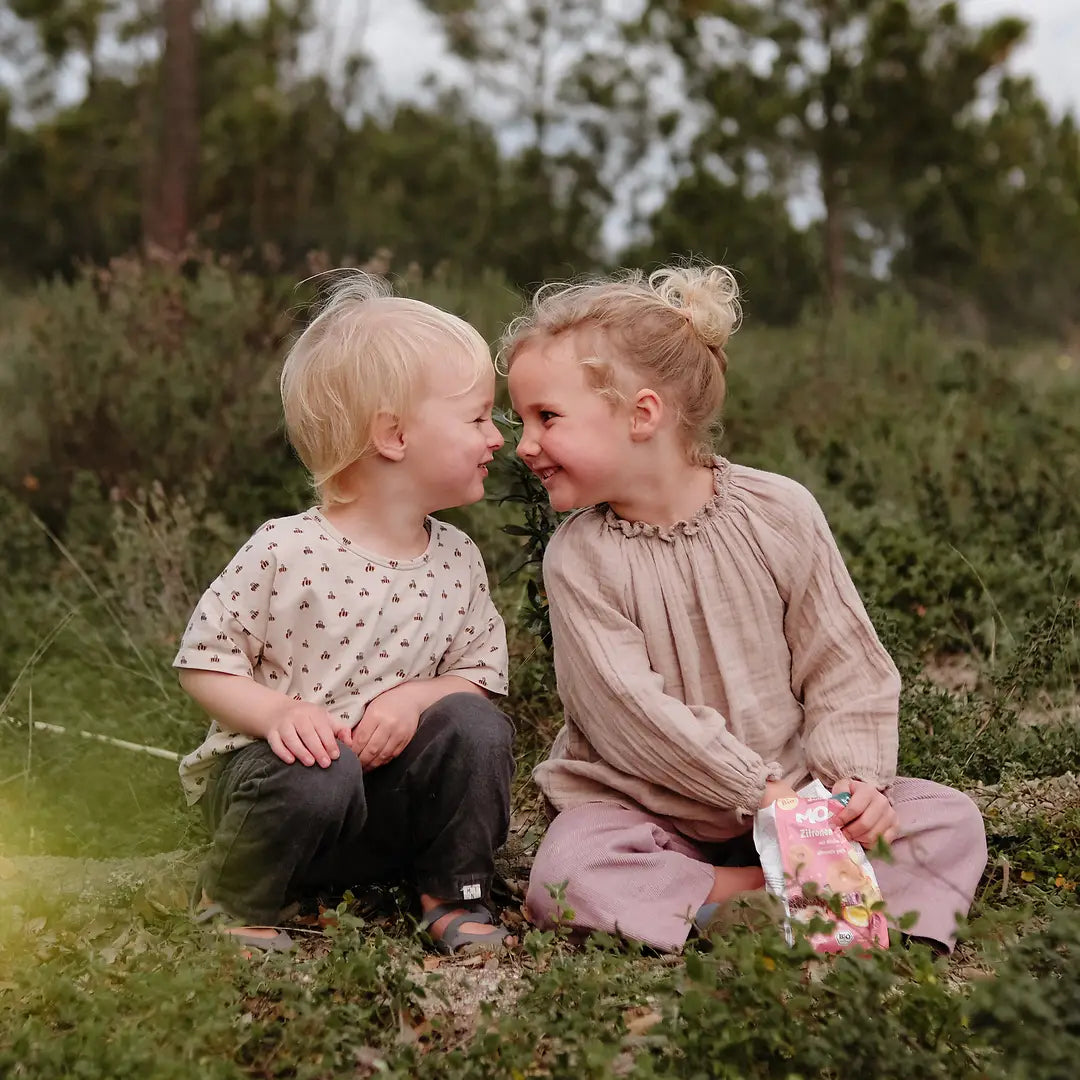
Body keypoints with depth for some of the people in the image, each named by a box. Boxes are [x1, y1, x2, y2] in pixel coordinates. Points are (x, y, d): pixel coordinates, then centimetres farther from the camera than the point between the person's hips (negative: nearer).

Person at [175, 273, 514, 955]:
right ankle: (234, 905, -6)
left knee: (477, 725, -20)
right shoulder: (284, 552, -15)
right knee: (319, 775, -35)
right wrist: (278, 712, -28)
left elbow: (480, 671, 3)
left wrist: (416, 698, -18)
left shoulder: (458, 561, -1)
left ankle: (453, 895, 0)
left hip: (393, 785, 4)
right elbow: (203, 663, -10)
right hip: (292, 763, -4)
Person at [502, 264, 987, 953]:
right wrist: (761, 791, -21)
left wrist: (856, 777, -19)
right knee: (563, 882, -31)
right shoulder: (579, 557, -10)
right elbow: (631, 711, -16)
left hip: (795, 789, 2)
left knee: (952, 821, -14)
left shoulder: (780, 512, -8)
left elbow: (844, 664, -3)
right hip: (647, 810, -1)